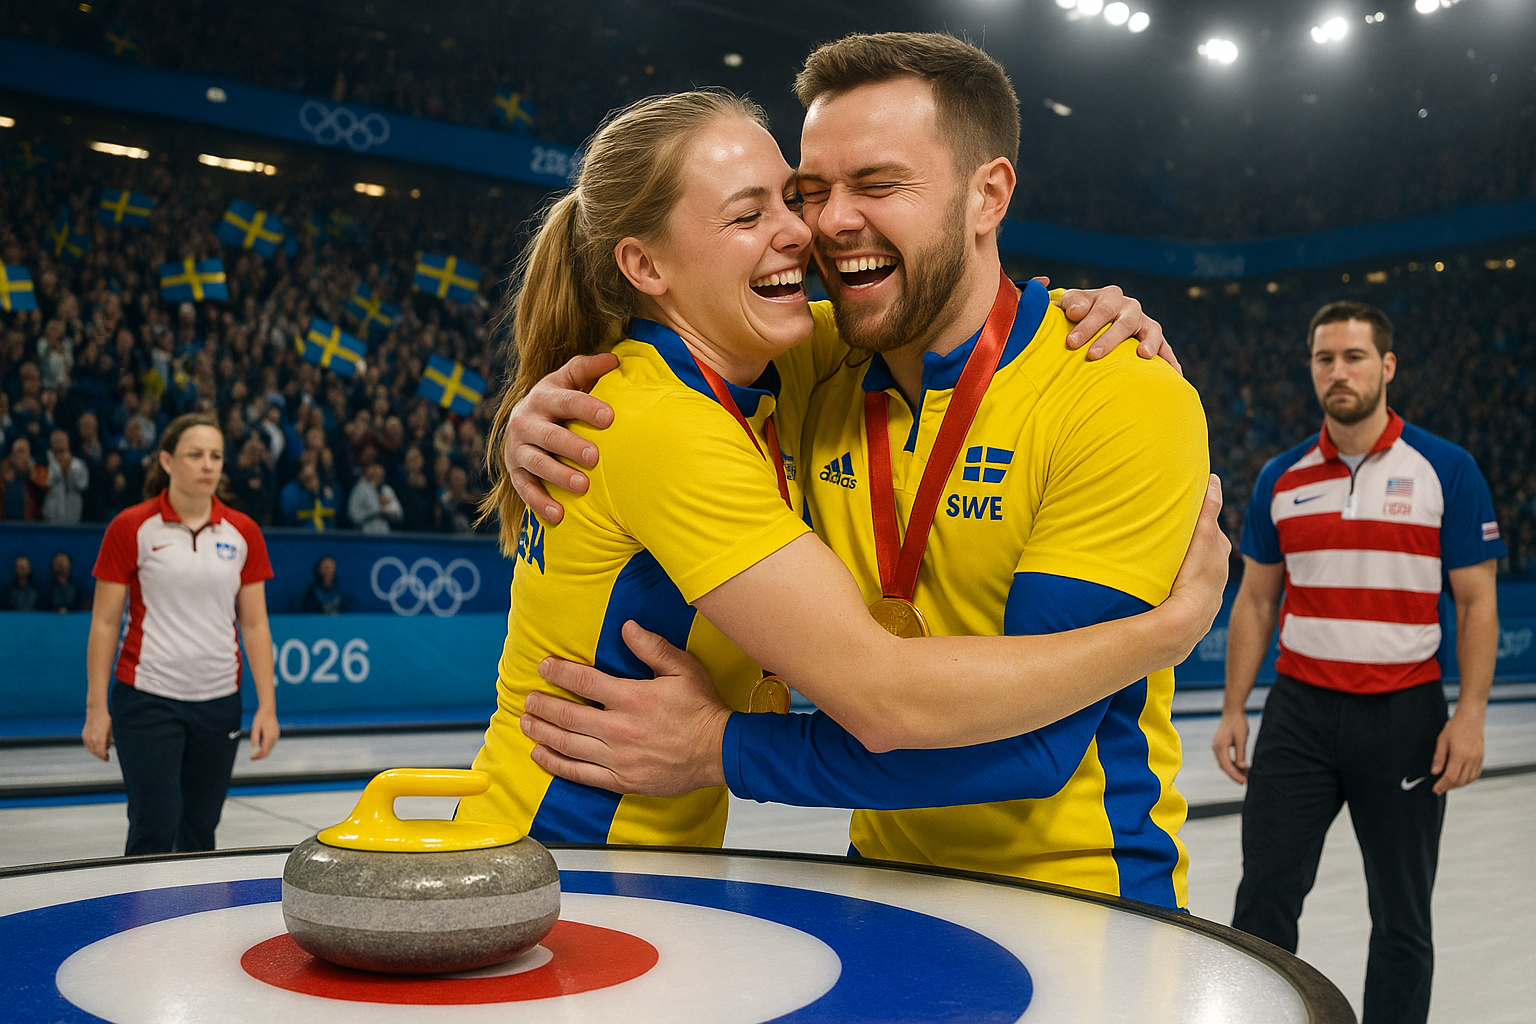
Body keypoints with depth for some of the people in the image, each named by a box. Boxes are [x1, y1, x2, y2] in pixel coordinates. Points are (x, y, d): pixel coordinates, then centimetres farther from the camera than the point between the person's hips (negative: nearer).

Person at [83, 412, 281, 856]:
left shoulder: (242, 532, 3)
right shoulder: (131, 528, -6)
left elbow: (255, 624, 5)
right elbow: (104, 623, -3)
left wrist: (267, 706, 0)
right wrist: (97, 708, -6)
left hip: (219, 702, 3)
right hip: (147, 699, -3)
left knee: (200, 831, 10)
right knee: (155, 828, -5)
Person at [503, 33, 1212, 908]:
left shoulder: (1130, 400, -18)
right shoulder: (813, 366, -3)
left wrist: (719, 748, -24)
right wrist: (544, 419, -9)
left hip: (1078, 894, -3)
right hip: (891, 871, 4)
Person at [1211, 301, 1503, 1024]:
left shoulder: (1446, 470, -2)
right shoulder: (1280, 478, 6)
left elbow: (1477, 600, -2)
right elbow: (1256, 600, 10)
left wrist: (1469, 715, -11)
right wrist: (1233, 709, 4)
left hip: (1404, 716, -2)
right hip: (1299, 711, 2)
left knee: (1402, 914, 9)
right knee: (1265, 896, 0)